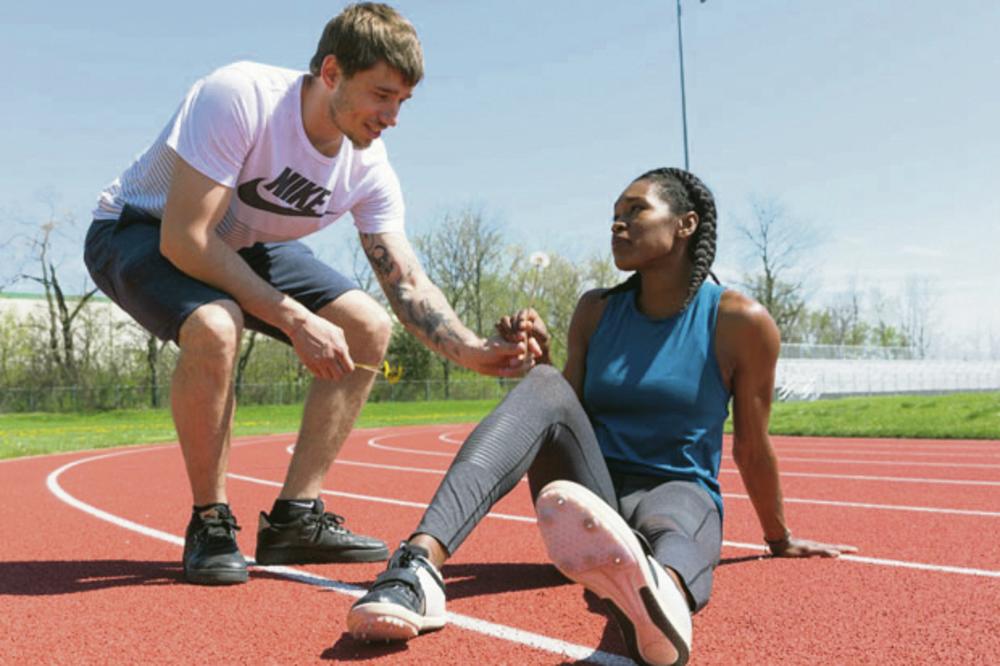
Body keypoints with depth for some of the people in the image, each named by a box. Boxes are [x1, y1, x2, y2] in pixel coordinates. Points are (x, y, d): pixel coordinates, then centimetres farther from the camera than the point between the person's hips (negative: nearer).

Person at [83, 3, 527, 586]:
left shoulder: (368, 167, -12)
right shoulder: (238, 97, -31)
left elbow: (407, 283, -13)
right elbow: (184, 239, -33)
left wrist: (471, 351, -30)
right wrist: (294, 318, -33)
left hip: (243, 247, 6)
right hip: (142, 232, -6)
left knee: (368, 327, -10)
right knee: (215, 327, -38)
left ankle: (294, 517, -3)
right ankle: (210, 523, -14)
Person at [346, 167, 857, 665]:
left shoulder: (739, 322, -4)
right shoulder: (596, 311, 8)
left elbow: (752, 446, 5)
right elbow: (561, 412, 9)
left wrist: (779, 539, 15)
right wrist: (538, 359, -8)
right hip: (592, 495, 3)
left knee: (662, 525, -40)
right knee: (546, 385, -25)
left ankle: (660, 591, -79)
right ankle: (420, 560, -48)